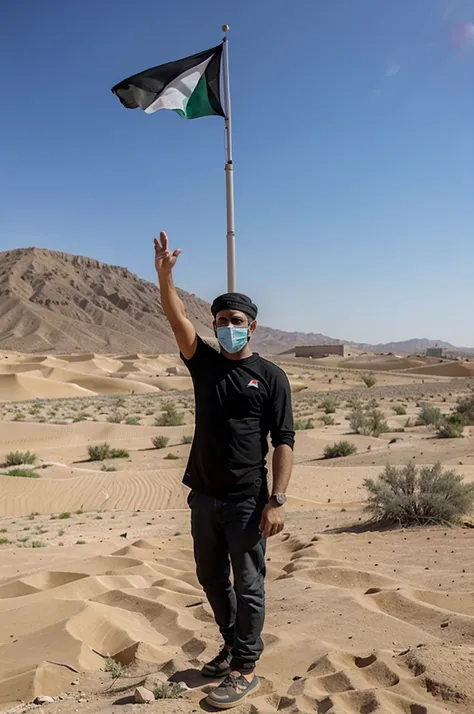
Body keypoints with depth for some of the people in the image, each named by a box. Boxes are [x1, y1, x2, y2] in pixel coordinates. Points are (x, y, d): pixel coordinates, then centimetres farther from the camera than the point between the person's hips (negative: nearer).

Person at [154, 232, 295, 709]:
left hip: (246, 502, -5)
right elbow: (178, 321, -9)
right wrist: (164, 276, -22)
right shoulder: (204, 364, 6)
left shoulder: (270, 376, -5)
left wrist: (277, 500, -15)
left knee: (248, 585, 5)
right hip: (204, 496, 5)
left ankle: (245, 669, 22)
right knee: (212, 579, 19)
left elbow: (283, 441, -8)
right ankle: (233, 646, 40)